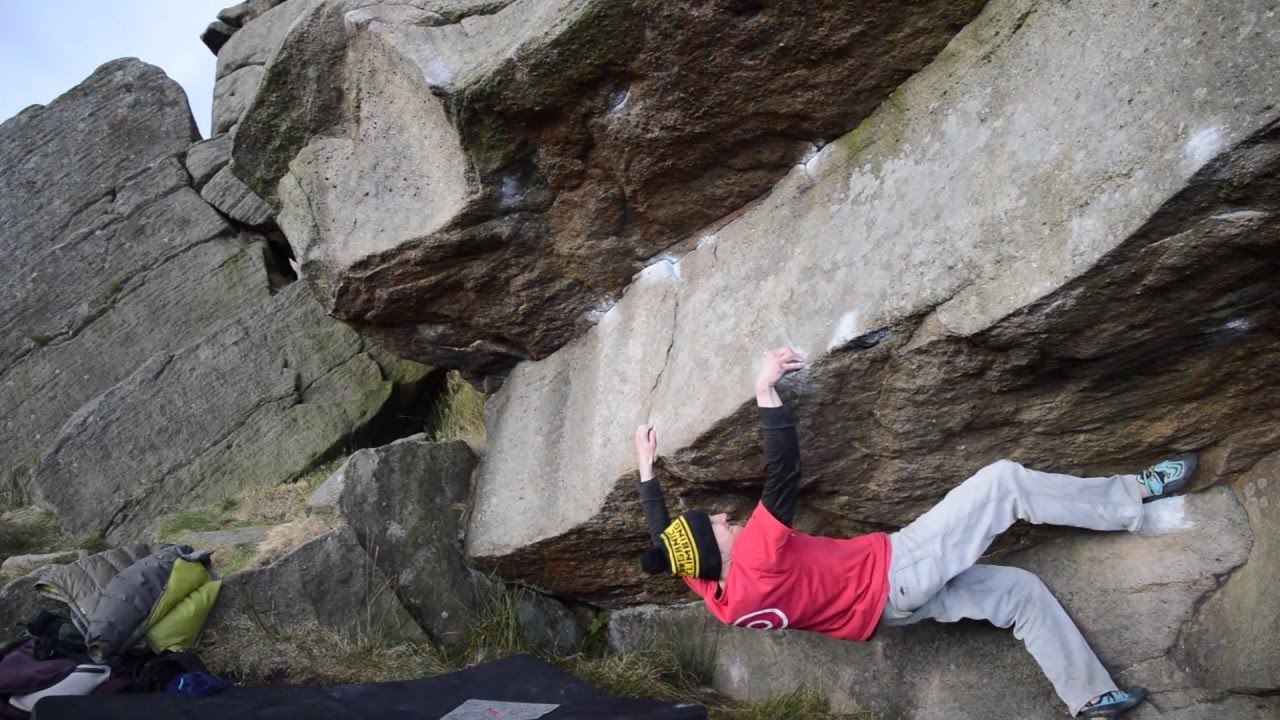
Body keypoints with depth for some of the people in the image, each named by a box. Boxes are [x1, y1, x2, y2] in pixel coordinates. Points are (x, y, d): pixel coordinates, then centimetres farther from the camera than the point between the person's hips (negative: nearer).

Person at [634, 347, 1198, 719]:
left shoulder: (717, 596, -6)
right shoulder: (754, 562, -29)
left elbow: (662, 536, 9)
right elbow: (783, 470, -31)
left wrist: (645, 465, 14)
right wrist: (765, 389, -25)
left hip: (895, 603, 9)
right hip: (897, 569, -9)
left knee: (1020, 591, 18)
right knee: (1006, 482, -6)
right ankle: (1137, 493, 10)